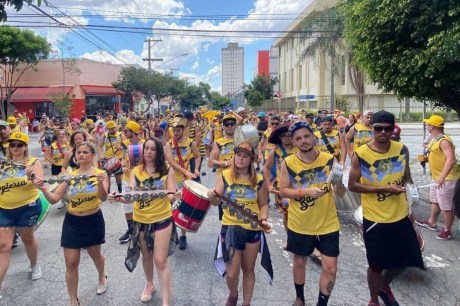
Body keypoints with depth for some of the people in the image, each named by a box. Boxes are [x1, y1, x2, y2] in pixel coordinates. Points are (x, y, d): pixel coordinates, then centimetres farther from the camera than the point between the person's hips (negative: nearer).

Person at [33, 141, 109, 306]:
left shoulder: (100, 174, -11)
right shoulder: (70, 175, -3)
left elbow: (103, 198, -24)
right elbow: (54, 199, -5)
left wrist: (100, 183, -44)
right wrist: (43, 189, -25)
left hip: (93, 221, -2)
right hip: (72, 222, 2)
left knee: (95, 254, 20)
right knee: (71, 263, 2)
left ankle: (102, 277, 52)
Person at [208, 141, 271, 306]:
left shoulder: (259, 180, -3)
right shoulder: (225, 176, -6)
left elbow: (263, 204, 7)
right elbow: (216, 202, -9)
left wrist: (264, 219, -11)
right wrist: (212, 197, -31)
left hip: (252, 229, 2)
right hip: (230, 227, -1)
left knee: (248, 269, 15)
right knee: (232, 273, 0)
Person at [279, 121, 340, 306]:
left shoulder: (329, 159, -10)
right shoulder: (288, 163, -11)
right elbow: (283, 191, -9)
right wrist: (305, 191, -23)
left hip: (328, 224, 0)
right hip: (299, 224, 0)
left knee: (330, 268, 4)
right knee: (299, 262, 19)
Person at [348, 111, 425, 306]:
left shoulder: (402, 149, -2)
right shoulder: (360, 154, -15)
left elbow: (407, 177, 13)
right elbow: (352, 185, -14)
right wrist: (383, 189, -21)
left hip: (400, 216, 4)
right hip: (375, 219, -4)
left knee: (400, 260, 17)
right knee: (376, 265, 11)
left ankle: (385, 288, 47)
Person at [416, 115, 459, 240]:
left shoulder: (444, 141, -23)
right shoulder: (435, 139, 9)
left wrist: (442, 177, -39)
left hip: (446, 179, -11)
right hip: (436, 177, 11)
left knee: (447, 206, 1)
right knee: (435, 201, 23)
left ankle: (447, 230, 13)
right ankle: (432, 222, 39)